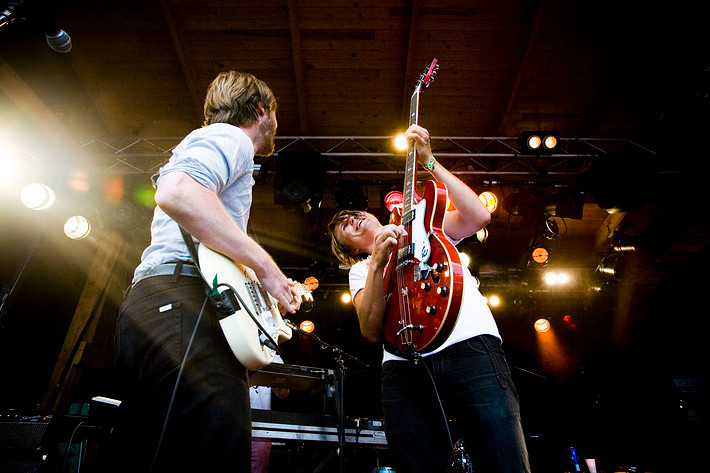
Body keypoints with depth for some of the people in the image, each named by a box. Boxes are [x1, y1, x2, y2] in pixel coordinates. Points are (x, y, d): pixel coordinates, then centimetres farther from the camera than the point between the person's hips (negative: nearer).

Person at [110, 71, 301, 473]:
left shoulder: (201, 144, 37)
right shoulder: (230, 138, 4)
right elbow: (176, 194, -18)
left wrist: (275, 288, 36)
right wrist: (266, 266, -13)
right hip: (183, 306, -11)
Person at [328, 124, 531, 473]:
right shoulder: (360, 270, 22)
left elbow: (479, 216, 4)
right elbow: (371, 332, 4)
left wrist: (429, 162, 3)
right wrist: (378, 264, -8)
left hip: (470, 345, -1)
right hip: (403, 365, 2)